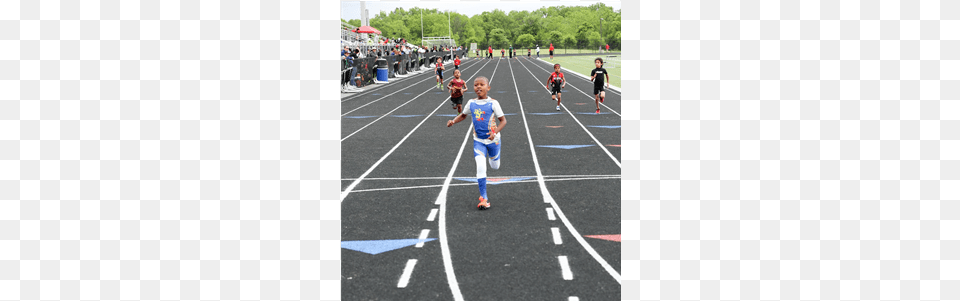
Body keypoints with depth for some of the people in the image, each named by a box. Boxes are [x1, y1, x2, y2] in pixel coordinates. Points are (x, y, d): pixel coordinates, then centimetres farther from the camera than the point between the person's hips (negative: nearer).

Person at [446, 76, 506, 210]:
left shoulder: (493, 103, -13)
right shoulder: (471, 103, -3)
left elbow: (503, 120, -9)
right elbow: (463, 115, 15)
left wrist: (495, 132, -25)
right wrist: (453, 121, -5)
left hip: (492, 140, -1)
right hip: (478, 141, 1)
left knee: (495, 166, 17)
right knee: (480, 166, -16)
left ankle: (491, 156, 56)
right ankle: (484, 199, -14)